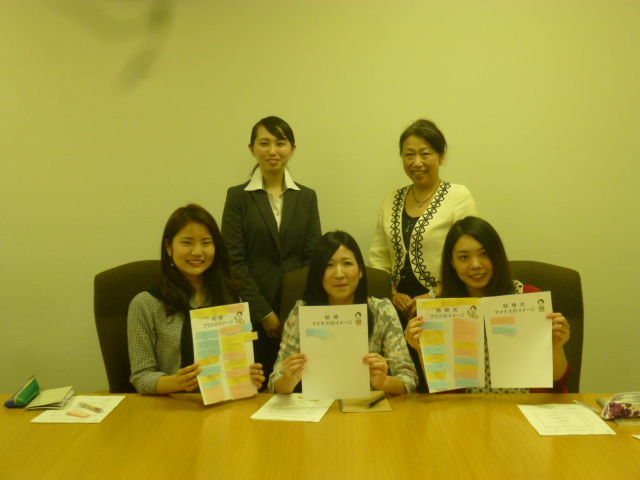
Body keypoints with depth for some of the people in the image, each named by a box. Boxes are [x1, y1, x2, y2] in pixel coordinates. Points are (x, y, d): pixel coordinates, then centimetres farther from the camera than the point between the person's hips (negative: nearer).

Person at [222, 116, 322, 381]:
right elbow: (234, 260, -3)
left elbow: (313, 256, 5)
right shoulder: (238, 196, 2)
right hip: (253, 313, -2)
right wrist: (264, 313, -7)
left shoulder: (306, 197, 10)